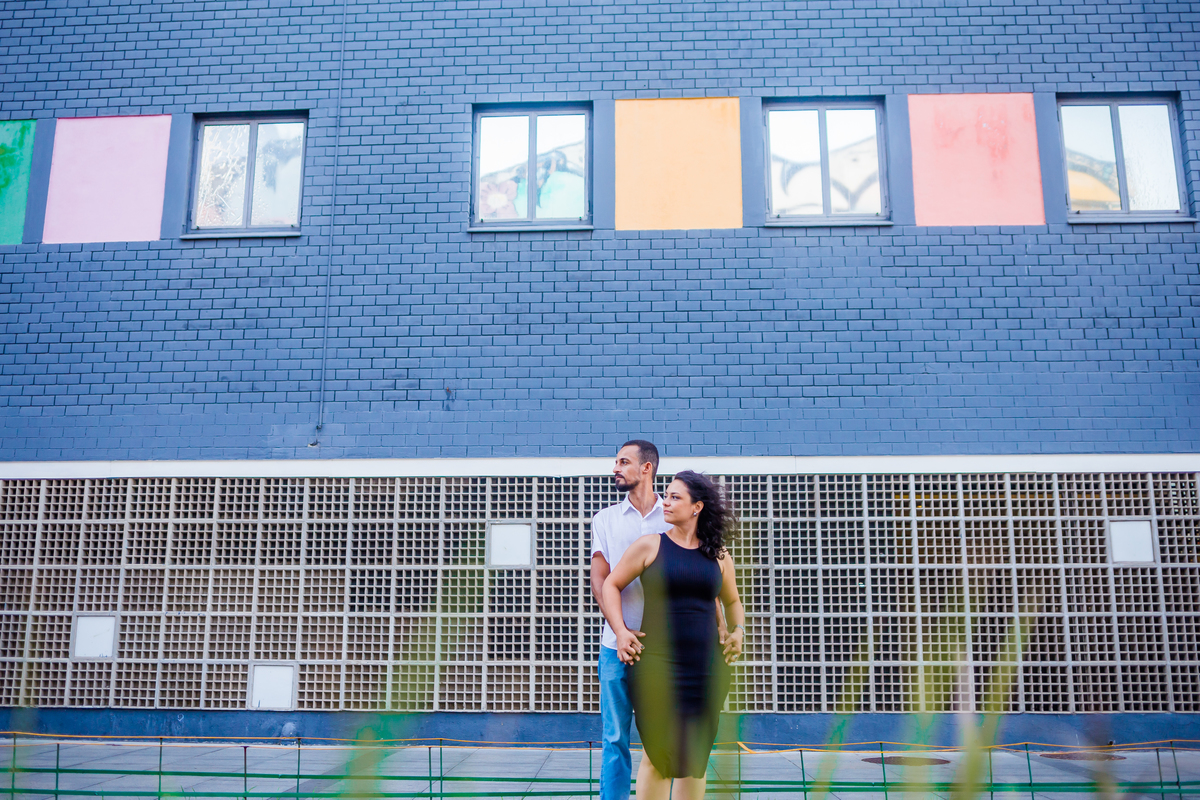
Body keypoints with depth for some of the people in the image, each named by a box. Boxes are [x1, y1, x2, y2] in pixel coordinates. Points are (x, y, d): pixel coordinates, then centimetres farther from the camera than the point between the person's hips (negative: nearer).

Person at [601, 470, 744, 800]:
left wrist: (739, 631, 9)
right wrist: (621, 632, -4)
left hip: (706, 666, 3)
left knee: (695, 757, 7)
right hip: (657, 663, -3)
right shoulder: (650, 545, 2)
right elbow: (611, 585, 7)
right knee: (659, 755, -2)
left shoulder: (719, 557, 10)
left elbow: (732, 601, 26)